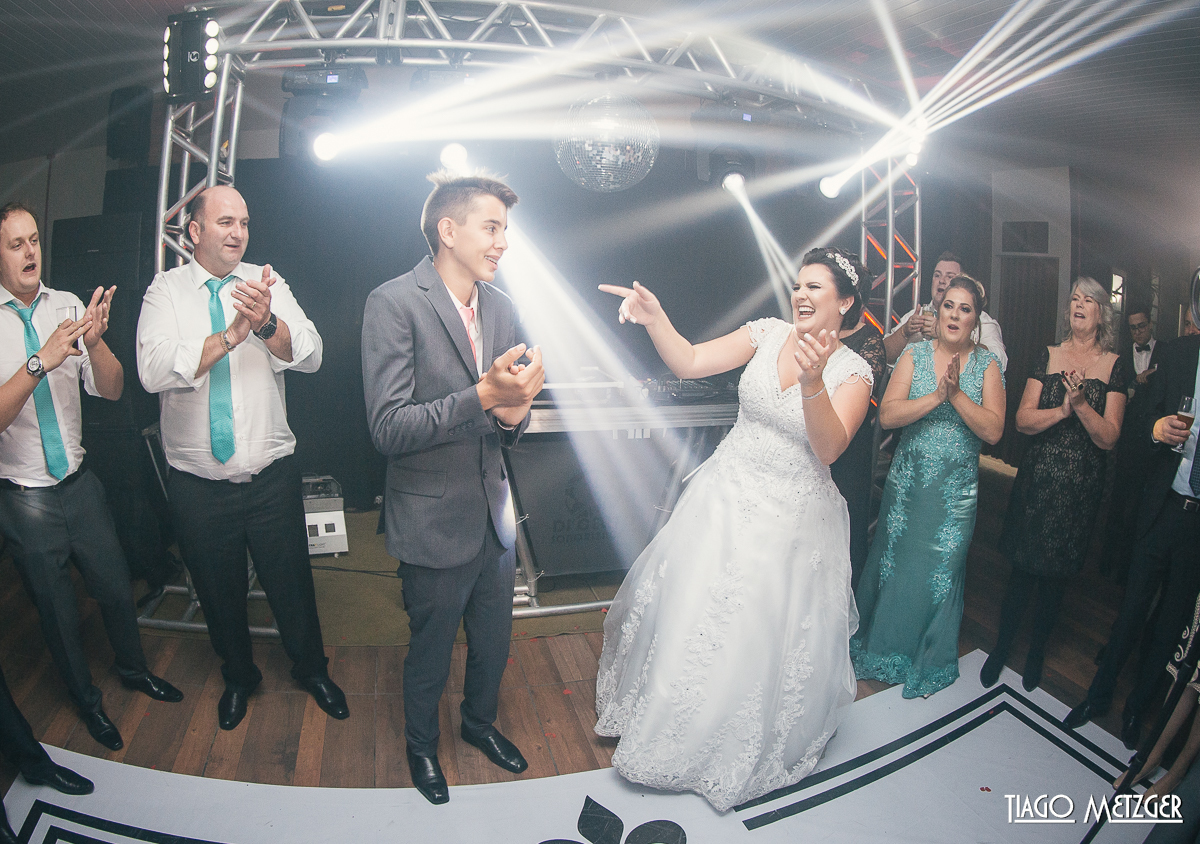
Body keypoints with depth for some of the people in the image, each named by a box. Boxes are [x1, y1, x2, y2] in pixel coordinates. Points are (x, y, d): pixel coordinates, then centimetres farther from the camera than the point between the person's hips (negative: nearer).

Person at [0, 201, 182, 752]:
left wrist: (95, 341, -28)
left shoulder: (67, 308, -5)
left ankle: (134, 670, 45)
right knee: (58, 610, 16)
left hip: (79, 483, 3)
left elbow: (111, 390, -9)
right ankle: (87, 701, 39)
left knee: (116, 587, 17)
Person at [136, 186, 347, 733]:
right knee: (219, 592, 19)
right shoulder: (166, 290, -4)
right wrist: (232, 334, -30)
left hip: (271, 476, 0)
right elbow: (153, 371, -19)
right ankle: (238, 677, 45)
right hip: (197, 482, 0)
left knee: (292, 585, 14)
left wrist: (267, 323, -34)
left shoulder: (266, 284, -1)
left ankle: (311, 669, 41)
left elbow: (310, 356, -14)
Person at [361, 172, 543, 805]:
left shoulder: (500, 307, 3)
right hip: (436, 524, -5)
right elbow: (388, 428, -23)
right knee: (431, 651, 16)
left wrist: (514, 413, -15)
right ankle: (421, 744, 46)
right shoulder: (394, 303, -17)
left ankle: (479, 723, 52)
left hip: (495, 516, 6)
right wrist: (483, 396, -32)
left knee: (494, 641, 23)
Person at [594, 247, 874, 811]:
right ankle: (670, 722, 42)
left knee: (771, 638, 10)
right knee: (691, 613, 14)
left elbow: (828, 449, -22)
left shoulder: (853, 371, -8)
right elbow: (689, 363, -11)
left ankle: (747, 752, 39)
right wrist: (654, 319, -28)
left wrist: (812, 381, -37)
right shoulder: (768, 333, -3)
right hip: (727, 500, 2)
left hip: (794, 518, -2)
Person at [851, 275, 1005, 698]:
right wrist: (936, 396, -23)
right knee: (893, 561, 10)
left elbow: (993, 430, -11)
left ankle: (930, 661, 30)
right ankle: (882, 645, 32)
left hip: (956, 490, 0)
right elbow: (887, 415, -13)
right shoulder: (915, 354, -2)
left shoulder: (987, 364, -2)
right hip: (907, 481, 0)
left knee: (941, 571, 8)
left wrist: (957, 394, -21)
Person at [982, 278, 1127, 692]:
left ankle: (1037, 651, 32)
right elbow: (1023, 420, -4)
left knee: (1055, 577, 11)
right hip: (1037, 479, 0)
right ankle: (1001, 646, 25)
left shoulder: (1114, 366, 0)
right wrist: (1063, 409, -19)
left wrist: (1082, 404, -21)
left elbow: (1109, 438, -7)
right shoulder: (1048, 356, 3)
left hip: (1081, 487, 0)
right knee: (1022, 570, 6)